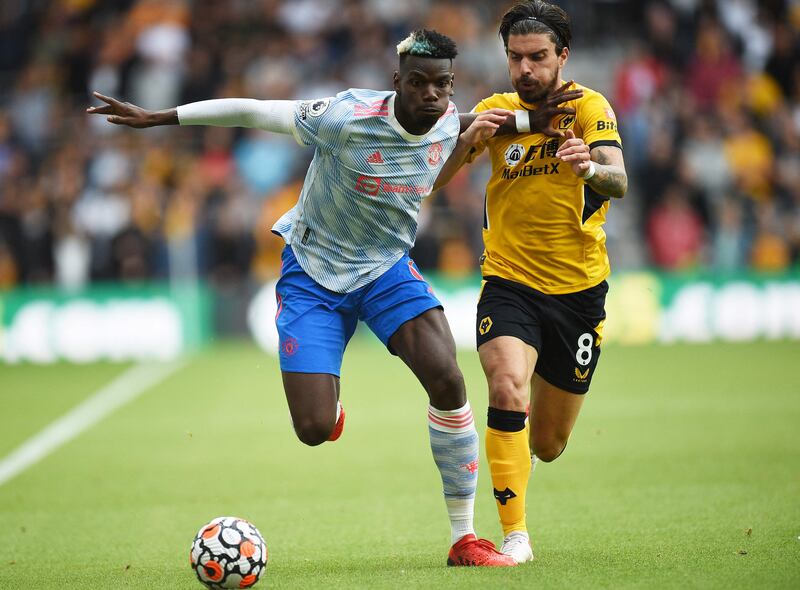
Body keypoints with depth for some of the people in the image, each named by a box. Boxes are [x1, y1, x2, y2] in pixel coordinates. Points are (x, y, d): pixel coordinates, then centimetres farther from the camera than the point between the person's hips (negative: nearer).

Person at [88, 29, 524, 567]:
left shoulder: (449, 122, -8)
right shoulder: (348, 117, -25)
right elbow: (254, 112, -17)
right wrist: (156, 118, -14)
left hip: (387, 267, 3)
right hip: (312, 272, -3)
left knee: (447, 378, -22)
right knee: (314, 430, -13)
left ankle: (464, 538, -11)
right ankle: (329, 401, 31)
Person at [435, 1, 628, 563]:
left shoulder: (588, 107, -9)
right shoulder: (497, 110, 0)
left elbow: (618, 181, -24)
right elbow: (433, 179, -3)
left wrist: (590, 168, -48)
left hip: (578, 290, 0)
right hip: (509, 283, 0)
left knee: (547, 445, 9)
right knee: (508, 390, -27)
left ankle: (520, 456, 47)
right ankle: (515, 536, -20)